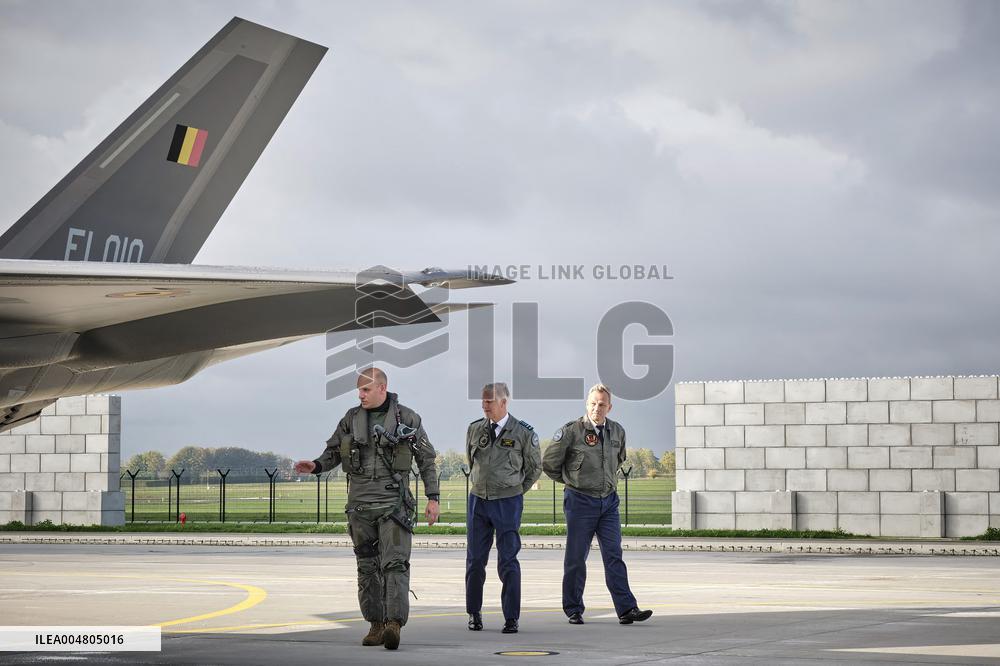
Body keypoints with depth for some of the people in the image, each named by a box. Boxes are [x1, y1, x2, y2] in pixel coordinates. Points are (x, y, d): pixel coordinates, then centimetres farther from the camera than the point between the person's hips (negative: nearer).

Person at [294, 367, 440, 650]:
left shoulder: (407, 419, -1)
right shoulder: (351, 418, 7)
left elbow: (426, 460, 5)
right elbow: (333, 452, 13)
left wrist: (433, 498, 0)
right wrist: (315, 466, -8)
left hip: (394, 502, -4)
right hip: (360, 503, 4)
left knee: (395, 563, -15)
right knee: (367, 566, 7)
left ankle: (394, 624, -24)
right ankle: (376, 625, 14)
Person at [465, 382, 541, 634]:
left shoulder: (523, 432, -5)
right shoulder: (474, 429, 5)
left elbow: (535, 467, 8)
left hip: (508, 503, -3)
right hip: (478, 501, 3)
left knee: (508, 561, -4)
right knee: (475, 559, 5)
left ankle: (511, 618, 0)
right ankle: (474, 613, 17)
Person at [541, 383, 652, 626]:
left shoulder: (617, 432, 6)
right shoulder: (571, 431, -10)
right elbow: (549, 463, -1)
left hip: (609, 501, 4)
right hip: (580, 501, -4)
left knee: (614, 556, -2)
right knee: (576, 558, 3)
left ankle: (626, 609, -7)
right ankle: (573, 610, 13)